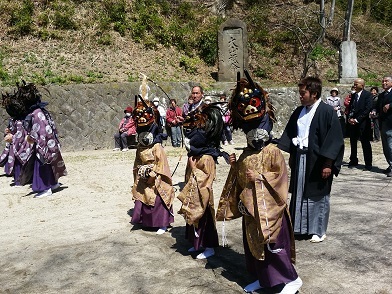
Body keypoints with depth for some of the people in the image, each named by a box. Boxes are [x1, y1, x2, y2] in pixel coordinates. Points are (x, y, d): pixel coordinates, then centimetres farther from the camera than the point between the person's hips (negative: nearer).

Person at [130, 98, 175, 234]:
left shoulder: (157, 148, -13)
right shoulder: (140, 148, 8)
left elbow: (160, 165, -15)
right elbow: (137, 163, 14)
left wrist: (151, 173, -15)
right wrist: (139, 171, -1)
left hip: (156, 182, -7)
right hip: (143, 182, 7)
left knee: (157, 202, -2)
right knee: (142, 201, 13)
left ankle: (162, 224, 8)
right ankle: (144, 221, 28)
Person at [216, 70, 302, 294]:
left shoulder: (272, 152, -14)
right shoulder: (246, 154, 8)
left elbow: (280, 180, -17)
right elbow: (239, 179, 13)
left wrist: (260, 177, -20)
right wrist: (234, 165, -1)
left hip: (269, 208, -8)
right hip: (250, 208, 8)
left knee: (272, 245, -2)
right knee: (253, 244, 16)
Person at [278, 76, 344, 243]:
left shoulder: (326, 112, -11)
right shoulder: (299, 112, 7)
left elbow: (335, 139, -13)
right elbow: (290, 134, 14)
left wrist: (328, 164, -15)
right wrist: (292, 157, 8)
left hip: (317, 161, -6)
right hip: (300, 159, 6)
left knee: (317, 196, 6)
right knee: (299, 194, 12)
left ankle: (319, 231, 20)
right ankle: (300, 227, 25)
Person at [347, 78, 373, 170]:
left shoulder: (368, 94, -5)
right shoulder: (353, 95, 14)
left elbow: (367, 109, -13)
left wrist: (357, 120, -15)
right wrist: (350, 118, -4)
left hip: (363, 123, -6)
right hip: (352, 123, 6)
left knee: (365, 144, -1)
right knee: (353, 143, 12)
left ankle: (368, 164, 5)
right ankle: (353, 161, 24)